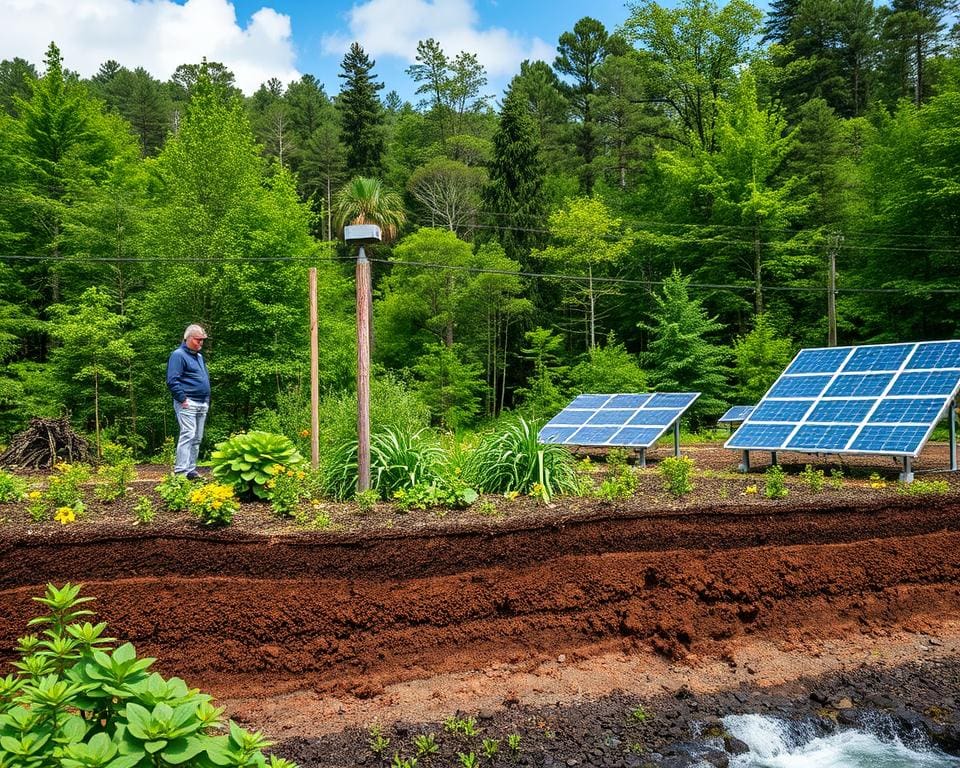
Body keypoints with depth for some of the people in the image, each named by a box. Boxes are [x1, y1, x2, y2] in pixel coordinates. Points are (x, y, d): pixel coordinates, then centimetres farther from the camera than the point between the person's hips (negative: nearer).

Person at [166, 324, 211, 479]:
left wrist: (207, 400, 18)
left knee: (197, 438, 8)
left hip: (202, 404, 9)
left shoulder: (199, 356, 21)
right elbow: (172, 380, -15)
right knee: (188, 435, -15)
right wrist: (182, 399, -18)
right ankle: (181, 471, -17)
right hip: (188, 403, -9)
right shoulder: (178, 355, -7)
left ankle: (191, 469, 14)